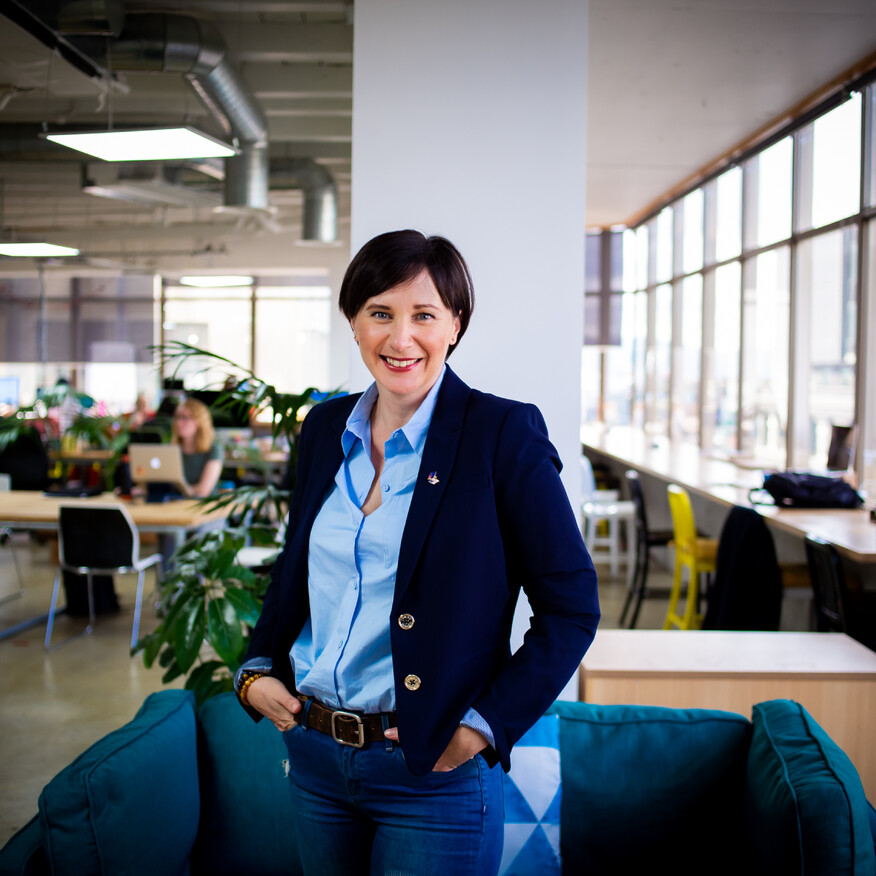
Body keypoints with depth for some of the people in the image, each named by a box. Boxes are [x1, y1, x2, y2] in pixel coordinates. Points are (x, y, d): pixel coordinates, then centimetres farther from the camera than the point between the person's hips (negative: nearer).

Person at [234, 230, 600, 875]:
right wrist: (257, 669, 5)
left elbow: (572, 608, -10)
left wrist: (483, 727, -14)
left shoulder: (503, 433, -11)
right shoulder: (326, 428, 5)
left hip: (432, 771, -5)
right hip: (314, 756, 5)